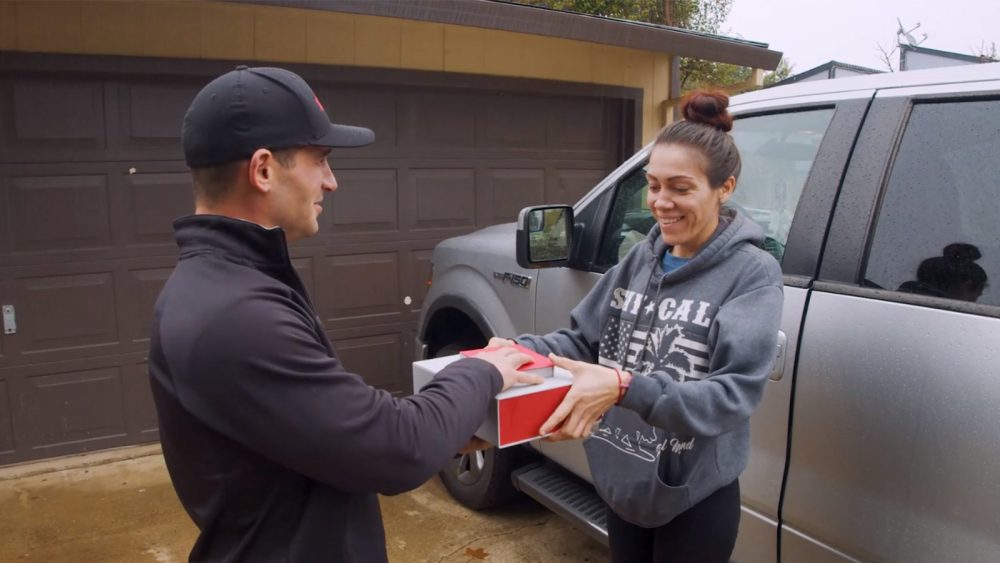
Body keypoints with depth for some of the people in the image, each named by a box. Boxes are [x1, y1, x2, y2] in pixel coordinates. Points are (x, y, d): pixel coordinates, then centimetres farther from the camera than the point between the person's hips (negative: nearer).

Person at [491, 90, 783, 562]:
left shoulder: (753, 272, -15)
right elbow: (582, 338, 3)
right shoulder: (641, 258, 1)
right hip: (622, 485, 5)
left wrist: (625, 387, -39)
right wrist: (519, 351, -17)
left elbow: (734, 394, -25)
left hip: (694, 500, -5)